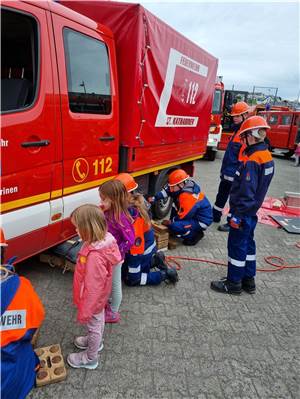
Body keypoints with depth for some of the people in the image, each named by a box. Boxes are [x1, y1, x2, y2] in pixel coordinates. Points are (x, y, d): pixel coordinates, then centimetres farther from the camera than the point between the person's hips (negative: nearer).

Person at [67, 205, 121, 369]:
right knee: (98, 322, 32)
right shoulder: (103, 241, -14)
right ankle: (96, 342, 59)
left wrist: (84, 312, -19)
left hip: (93, 301, -8)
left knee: (94, 325, 18)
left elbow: (93, 288, -32)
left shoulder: (94, 256, -41)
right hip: (99, 298, 8)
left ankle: (90, 358, 44)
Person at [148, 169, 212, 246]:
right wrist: (154, 198, -7)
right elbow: (167, 191, 4)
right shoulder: (182, 186, -5)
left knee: (175, 227, -25)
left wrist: (171, 222, -9)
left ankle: (195, 235, -3)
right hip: (193, 215, 10)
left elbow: (184, 216, -24)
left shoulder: (188, 197, -30)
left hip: (201, 221, -10)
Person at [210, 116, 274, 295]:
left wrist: (237, 215, -20)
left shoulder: (251, 161, -24)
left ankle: (234, 283, 16)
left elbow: (246, 192, -26)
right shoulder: (267, 156, 5)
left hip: (243, 212, -9)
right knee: (248, 243, 18)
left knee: (237, 245, 3)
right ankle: (248, 280, 30)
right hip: (252, 210, 9)